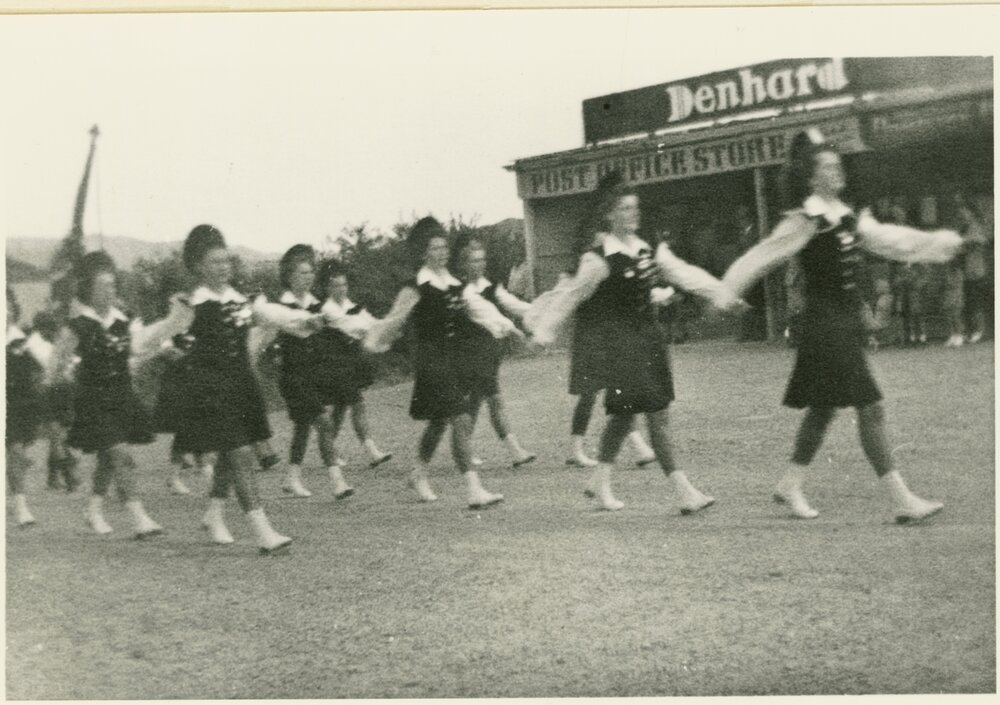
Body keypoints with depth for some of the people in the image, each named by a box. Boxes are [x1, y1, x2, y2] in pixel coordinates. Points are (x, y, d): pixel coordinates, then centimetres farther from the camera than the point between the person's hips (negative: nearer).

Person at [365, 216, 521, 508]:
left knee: (439, 421, 19)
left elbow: (479, 308, 4)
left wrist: (503, 325, -7)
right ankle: (473, 489, -16)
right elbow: (394, 322, -5)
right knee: (461, 421, -15)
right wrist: (375, 342, -6)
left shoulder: (454, 284, 10)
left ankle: (419, 475, 39)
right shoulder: (417, 288, -10)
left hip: (453, 358, 8)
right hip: (431, 359, -8)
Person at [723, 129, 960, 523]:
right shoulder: (806, 221, -12)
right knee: (870, 407, -10)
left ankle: (790, 485, 29)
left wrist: (933, 242, 24)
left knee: (824, 408, 16)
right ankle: (902, 501, -7)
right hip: (825, 324, -9)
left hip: (849, 320, 9)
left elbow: (886, 239, 21)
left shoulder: (846, 217, 11)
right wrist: (724, 293, -13)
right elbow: (765, 256, -11)